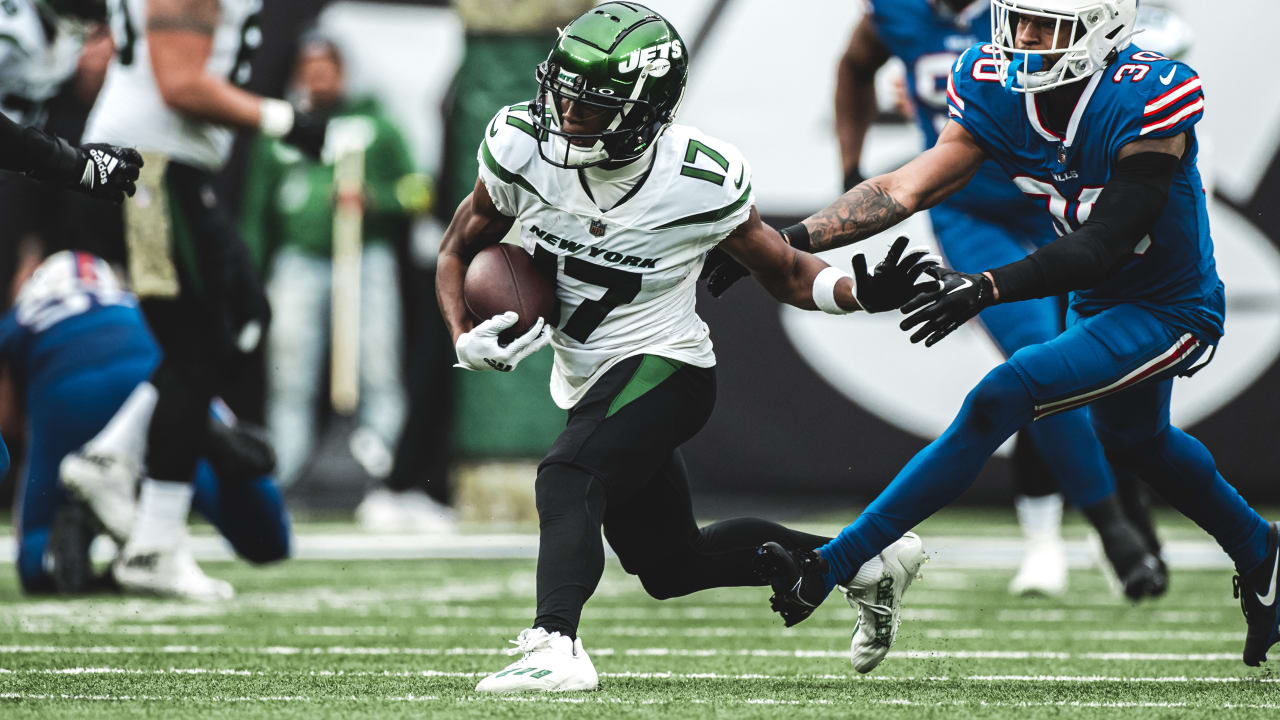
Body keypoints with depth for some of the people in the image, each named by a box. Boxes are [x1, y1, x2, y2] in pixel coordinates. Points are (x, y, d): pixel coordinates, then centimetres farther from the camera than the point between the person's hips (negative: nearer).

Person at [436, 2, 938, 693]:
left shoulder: (700, 181, -21)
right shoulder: (521, 145, -14)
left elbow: (786, 273, -6)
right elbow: (457, 252, 1)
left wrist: (860, 292, -26)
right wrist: (466, 339, -17)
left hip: (661, 367, -6)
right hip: (588, 378, 6)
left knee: (566, 479, -33)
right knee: (672, 563, 18)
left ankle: (554, 647, -48)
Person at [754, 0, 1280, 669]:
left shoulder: (1147, 104, -32)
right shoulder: (1000, 87, -14)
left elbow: (1100, 249, -35)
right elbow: (907, 188, -19)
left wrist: (986, 288, -47)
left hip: (1170, 312, -8)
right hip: (1100, 304, 8)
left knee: (1003, 397, -22)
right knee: (1136, 441, 31)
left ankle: (830, 569, -21)